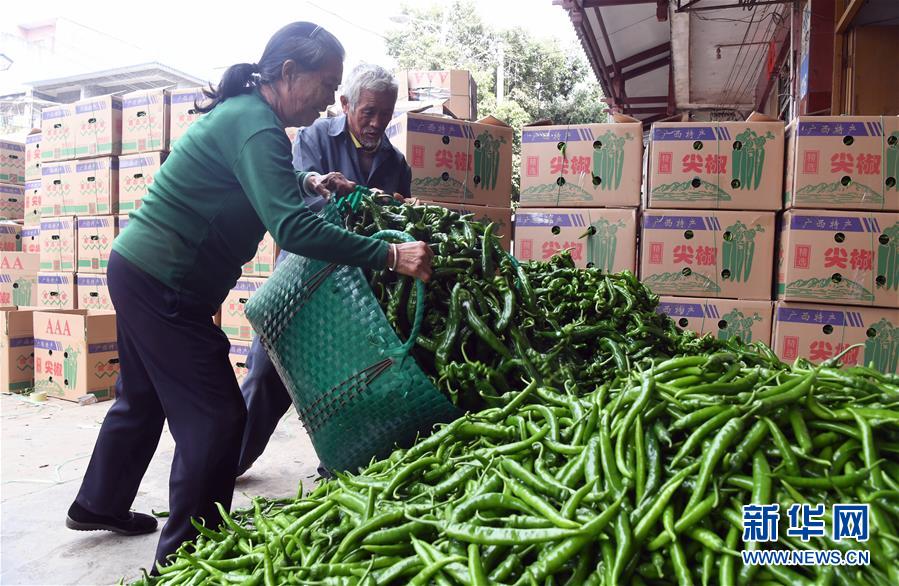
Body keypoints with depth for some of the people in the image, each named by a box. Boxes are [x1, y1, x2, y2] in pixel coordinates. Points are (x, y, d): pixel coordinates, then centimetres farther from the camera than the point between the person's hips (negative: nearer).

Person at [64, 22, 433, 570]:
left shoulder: (242, 111, 9)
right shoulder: (256, 126, -22)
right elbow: (293, 228, -33)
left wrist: (305, 181, 10)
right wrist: (391, 255, -32)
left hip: (139, 273, 11)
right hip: (163, 286, -10)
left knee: (144, 398, 24)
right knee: (216, 416, -4)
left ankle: (100, 505, 45)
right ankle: (182, 554, 11)